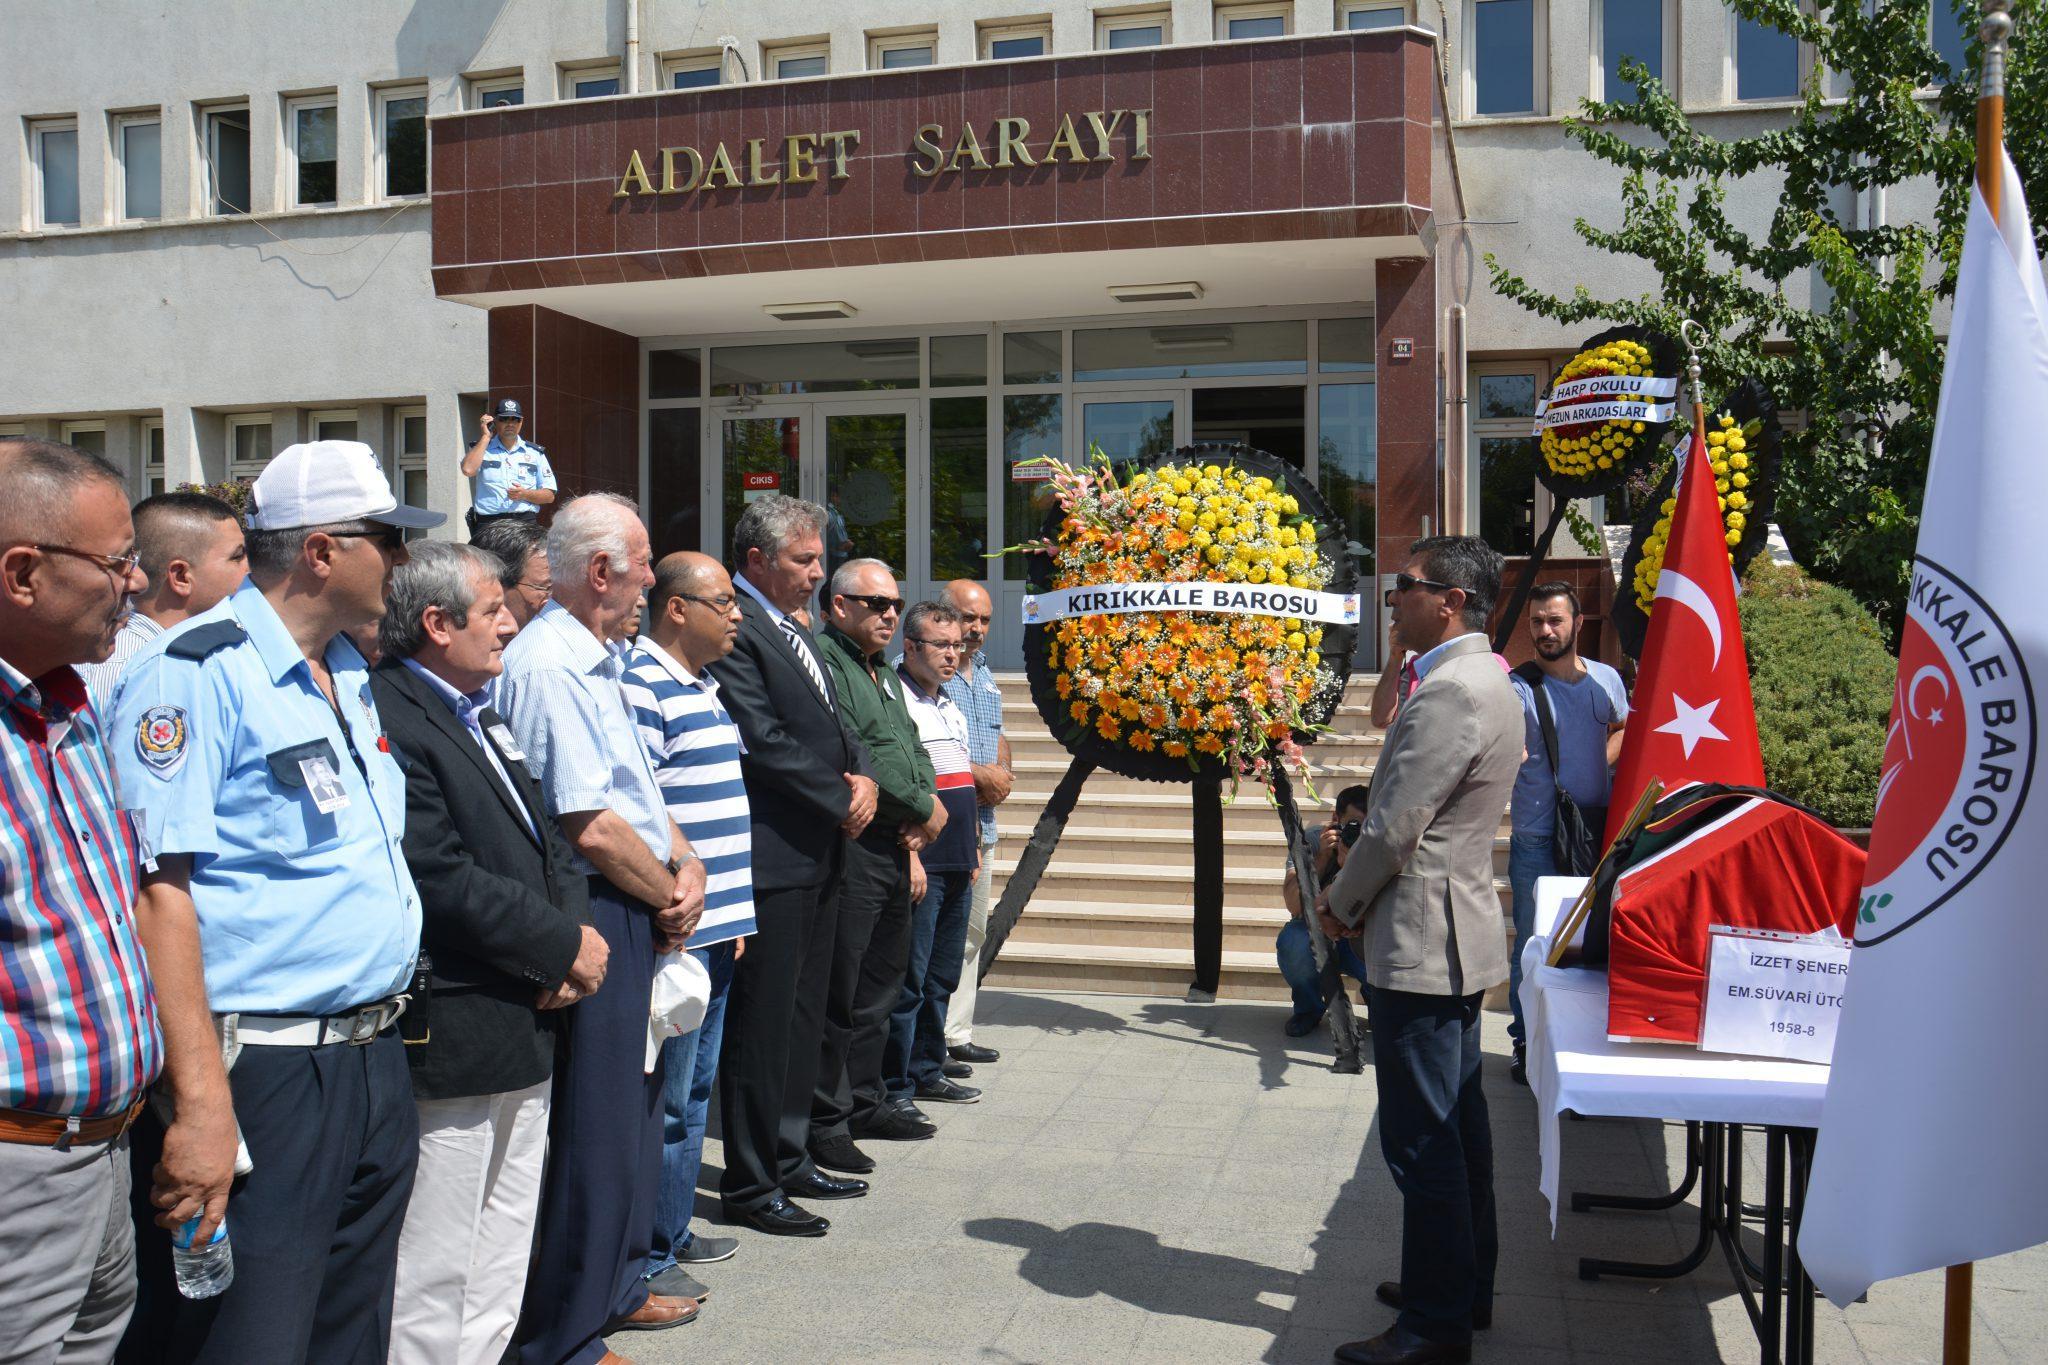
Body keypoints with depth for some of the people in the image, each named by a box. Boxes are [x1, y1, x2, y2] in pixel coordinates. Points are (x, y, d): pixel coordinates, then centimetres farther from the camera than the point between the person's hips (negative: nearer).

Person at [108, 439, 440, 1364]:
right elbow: (159, 888, -19)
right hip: (267, 1077, -8)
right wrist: (202, 1102, -24)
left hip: (375, 1061, 9)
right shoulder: (196, 671, -12)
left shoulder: (349, 677, 14)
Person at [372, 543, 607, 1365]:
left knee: (502, 1265, 19)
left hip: (524, 1030, 10)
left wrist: (574, 931, -1)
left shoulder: (482, 716, 16)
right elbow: (440, 878, -23)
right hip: (452, 1039, -10)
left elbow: (545, 842, 18)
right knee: (433, 1275, 2)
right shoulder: (389, 716, -16)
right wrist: (565, 947, -14)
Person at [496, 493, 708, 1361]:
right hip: (596, 918, -10)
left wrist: (686, 864, 2)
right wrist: (671, 897, -9)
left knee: (634, 1111, 21)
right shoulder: (549, 665, -19)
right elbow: (593, 827, -23)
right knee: (591, 1134, 0)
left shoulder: (597, 659, 13)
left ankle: (614, 1291, 38)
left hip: (637, 914, 10)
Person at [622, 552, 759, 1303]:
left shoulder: (700, 685, 16)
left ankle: (673, 1229, 30)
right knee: (666, 1099, -1)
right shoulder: (639, 684, -15)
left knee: (695, 1088, 18)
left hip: (717, 928, 10)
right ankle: (644, 1255, 10)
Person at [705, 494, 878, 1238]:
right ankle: (751, 1185, 8)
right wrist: (841, 802, -11)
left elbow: (831, 723, 21)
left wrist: (862, 775, 0)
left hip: (817, 853, 10)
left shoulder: (795, 631, 18)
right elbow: (762, 741, -20)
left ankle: (786, 1157, 27)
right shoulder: (731, 629, -14)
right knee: (761, 1023, -2)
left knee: (802, 1016, 16)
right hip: (770, 856, -10)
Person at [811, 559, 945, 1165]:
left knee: (880, 985, 16)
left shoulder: (885, 674, 21)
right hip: (848, 848, -9)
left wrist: (925, 810, 1)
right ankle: (824, 1122, 5)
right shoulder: (823, 660, -11)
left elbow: (914, 751, 22)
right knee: (837, 994, -4)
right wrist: (923, 806, -10)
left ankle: (865, 1101, 28)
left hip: (894, 850, 10)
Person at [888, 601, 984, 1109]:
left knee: (942, 976, 15)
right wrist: (910, 856, -21)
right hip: (919, 863, -9)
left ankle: (928, 1070, 26)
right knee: (909, 978, -4)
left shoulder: (951, 707, 18)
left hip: (957, 864, 9)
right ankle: (895, 1087, 4)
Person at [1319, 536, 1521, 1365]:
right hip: (1456, 934, 11)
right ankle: (1465, 1286, 31)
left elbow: (1395, 825, -21)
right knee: (1456, 1125, 19)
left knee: (1422, 1141, -3)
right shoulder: (1484, 682, 14)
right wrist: (1358, 900, 11)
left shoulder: (1449, 690, -21)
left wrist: (1340, 906, -6)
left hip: (1422, 944, -11)